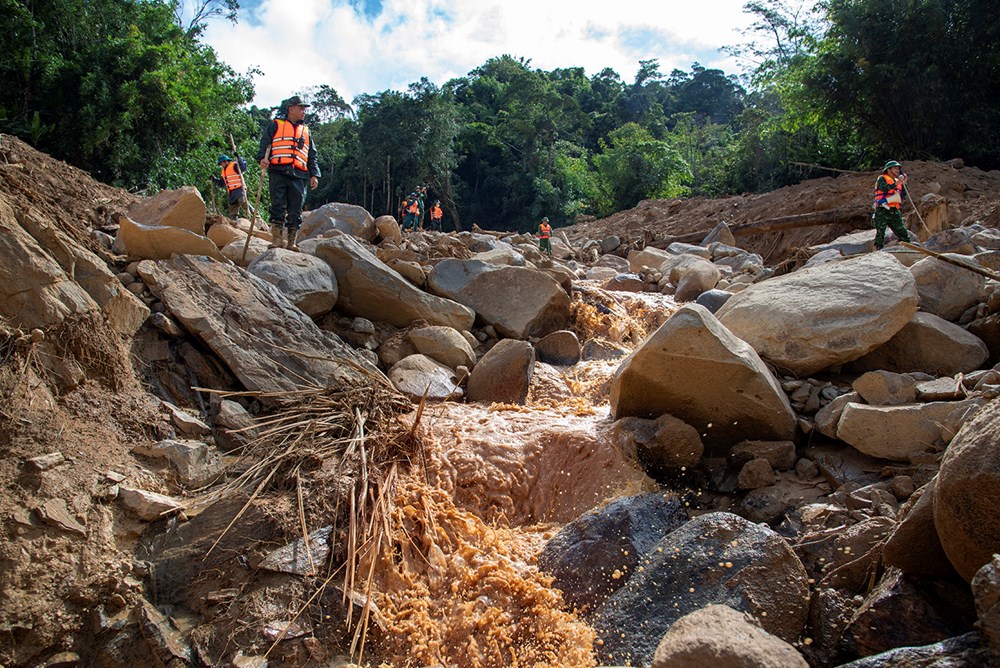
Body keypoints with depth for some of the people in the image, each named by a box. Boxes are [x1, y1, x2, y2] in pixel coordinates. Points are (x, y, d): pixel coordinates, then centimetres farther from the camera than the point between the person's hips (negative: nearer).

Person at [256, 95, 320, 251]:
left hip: (299, 175, 3)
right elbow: (264, 143, 7)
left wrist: (314, 175, 9)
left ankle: (291, 242, 3)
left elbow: (312, 156, 22)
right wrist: (262, 158, -13)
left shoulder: (305, 131, 26)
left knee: (295, 211, 0)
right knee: (278, 207, -9)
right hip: (278, 172, -3)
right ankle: (277, 239, -9)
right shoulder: (275, 124, 15)